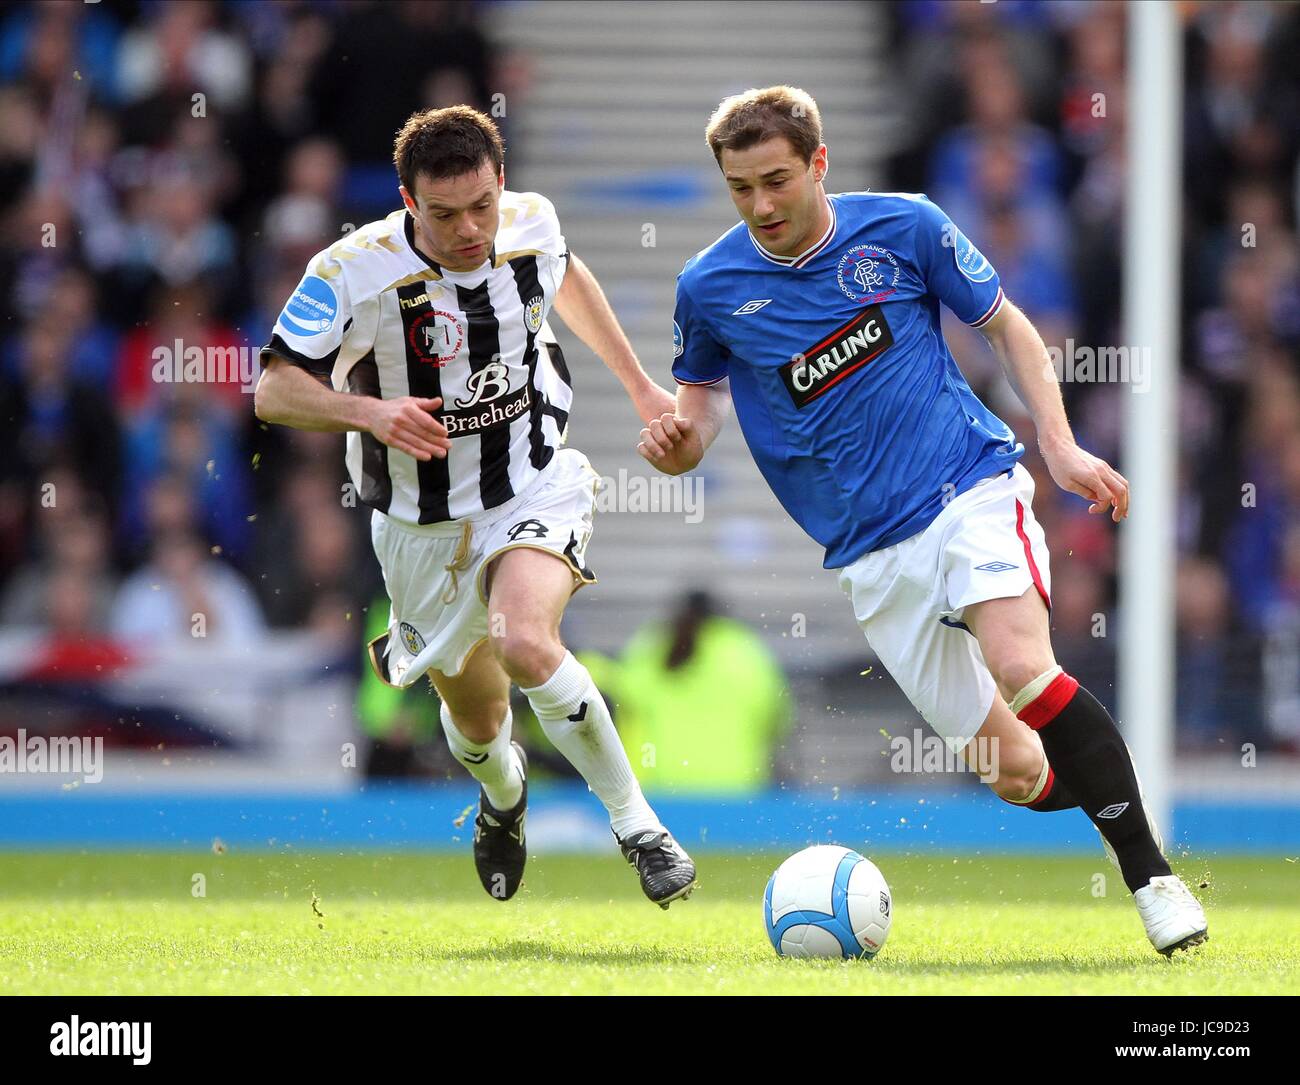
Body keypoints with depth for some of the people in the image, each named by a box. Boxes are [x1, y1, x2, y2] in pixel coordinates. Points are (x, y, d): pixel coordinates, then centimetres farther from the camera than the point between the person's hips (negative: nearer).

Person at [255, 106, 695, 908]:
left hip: (535, 488, -1)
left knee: (524, 641, -31)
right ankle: (503, 789, 55)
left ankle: (638, 824, -18)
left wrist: (641, 386, 19)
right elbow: (274, 390, -16)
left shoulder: (532, 223, -11)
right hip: (423, 527, 1)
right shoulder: (352, 272, -22)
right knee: (476, 718, 16)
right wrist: (369, 411, -34)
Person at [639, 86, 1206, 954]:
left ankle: (1152, 874, -25)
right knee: (1015, 770, -2)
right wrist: (679, 441, -8)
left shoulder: (904, 229, -5)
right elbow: (704, 388, 16)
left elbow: (1008, 327, 7)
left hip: (969, 486, -3)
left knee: (1019, 666, -31)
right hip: (871, 551, 3)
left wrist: (1059, 444, -4)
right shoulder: (710, 287, -1)